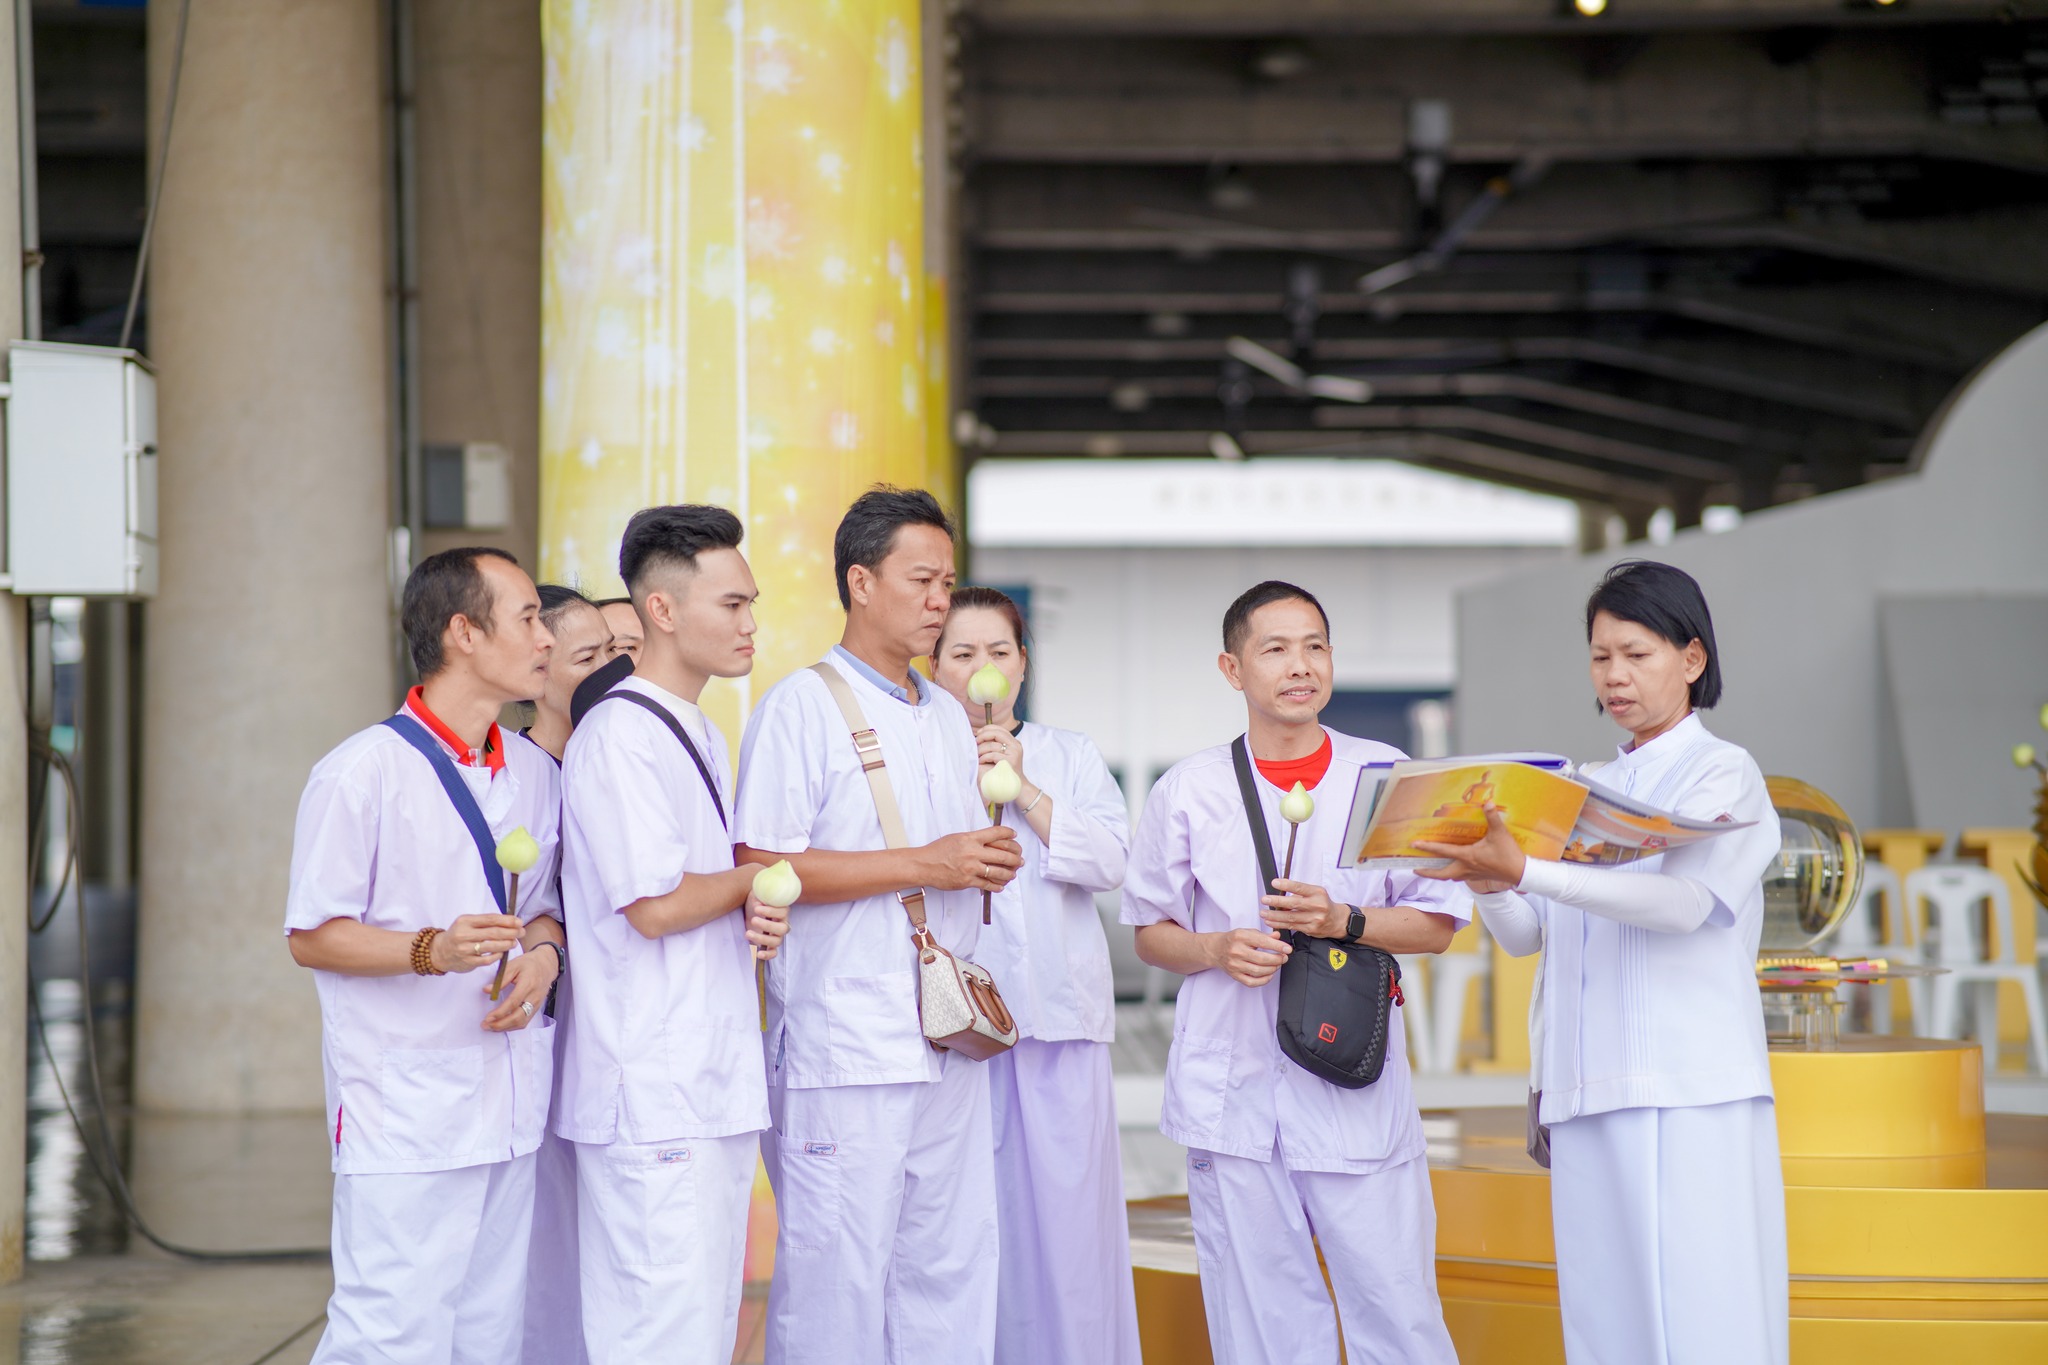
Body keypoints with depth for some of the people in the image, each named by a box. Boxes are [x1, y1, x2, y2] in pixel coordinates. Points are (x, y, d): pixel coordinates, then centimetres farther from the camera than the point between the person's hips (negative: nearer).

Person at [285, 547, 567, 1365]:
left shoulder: (536, 775, 14)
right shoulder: (362, 772, -7)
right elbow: (311, 936, -7)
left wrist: (542, 952, -1)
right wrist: (431, 952, -22)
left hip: (511, 1109, 7)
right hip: (404, 1111, -7)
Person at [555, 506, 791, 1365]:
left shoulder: (701, 738, 18)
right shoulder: (619, 736, -13)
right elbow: (653, 905, -19)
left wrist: (759, 922, 1)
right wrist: (753, 883, -4)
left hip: (717, 1088, 10)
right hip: (653, 1097, -10)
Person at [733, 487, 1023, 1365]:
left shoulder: (948, 718, 19)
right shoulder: (800, 708, -5)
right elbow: (761, 867, -14)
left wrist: (989, 866, 3)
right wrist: (921, 864, -15)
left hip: (949, 1044, 7)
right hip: (845, 1046, -7)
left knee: (950, 1271, 8)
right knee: (837, 1280, -6)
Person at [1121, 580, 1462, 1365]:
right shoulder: (1188, 791, 5)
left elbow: (1437, 924, 7)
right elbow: (1151, 933, 12)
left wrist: (1344, 921, -10)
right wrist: (1218, 950, -8)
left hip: (1355, 1088, -1)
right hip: (1232, 1089, 1)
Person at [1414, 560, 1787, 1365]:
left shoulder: (1725, 776, 2)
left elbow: (1685, 900, -16)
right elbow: (1524, 935, 15)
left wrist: (1524, 872, -25)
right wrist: (1488, 879, -8)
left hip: (1690, 1095, -6)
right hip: (1586, 1096, 6)